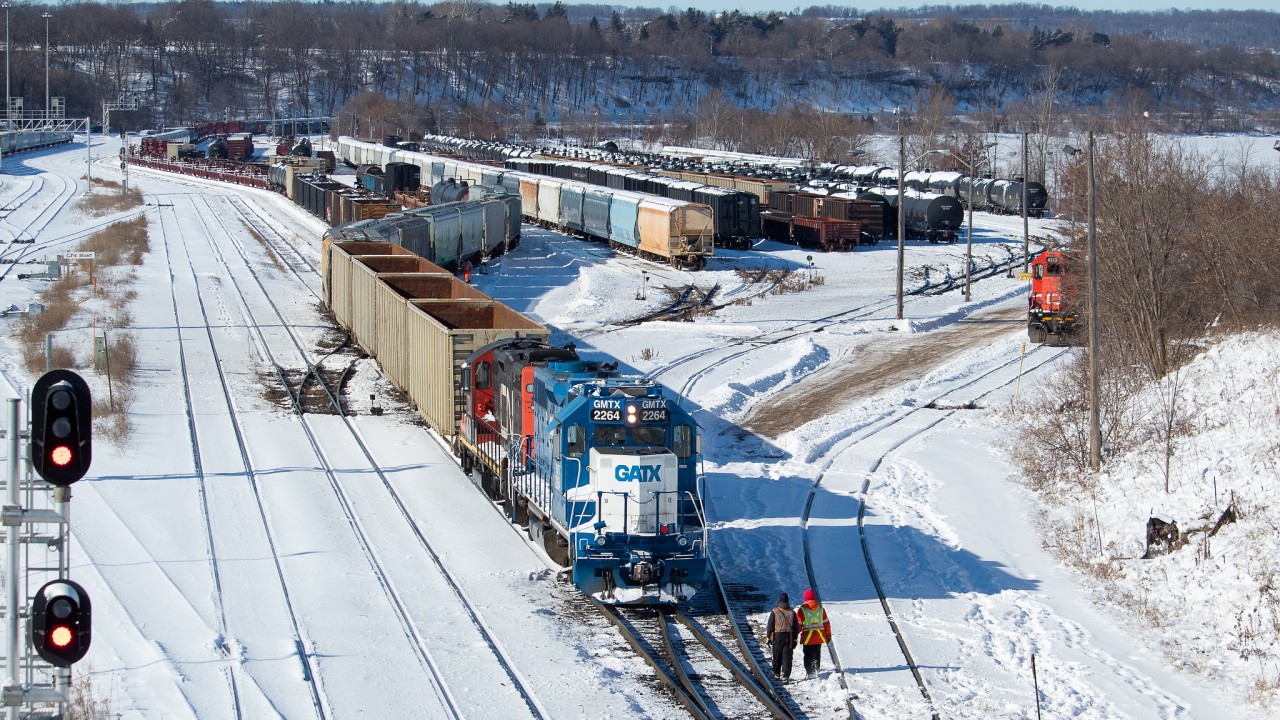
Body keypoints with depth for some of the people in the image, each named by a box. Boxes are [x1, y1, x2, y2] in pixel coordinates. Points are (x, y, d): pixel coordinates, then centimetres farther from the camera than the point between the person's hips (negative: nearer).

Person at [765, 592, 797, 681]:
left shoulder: (774, 611, -4)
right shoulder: (791, 612, 2)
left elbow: (770, 626, -4)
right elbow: (795, 627, 5)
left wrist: (768, 637, 3)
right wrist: (795, 640, 10)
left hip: (777, 636, -1)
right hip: (789, 636, 1)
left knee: (777, 655, 14)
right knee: (787, 656, 0)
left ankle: (776, 673, 27)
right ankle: (785, 676, -9)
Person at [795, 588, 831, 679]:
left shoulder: (802, 609, -8)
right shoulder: (821, 608, 3)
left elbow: (799, 624, -8)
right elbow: (826, 623, 7)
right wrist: (828, 635, 15)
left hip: (807, 637, -3)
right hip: (819, 637, 3)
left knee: (808, 655, 3)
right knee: (817, 654, 14)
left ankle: (809, 672, -2)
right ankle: (816, 670, 18)